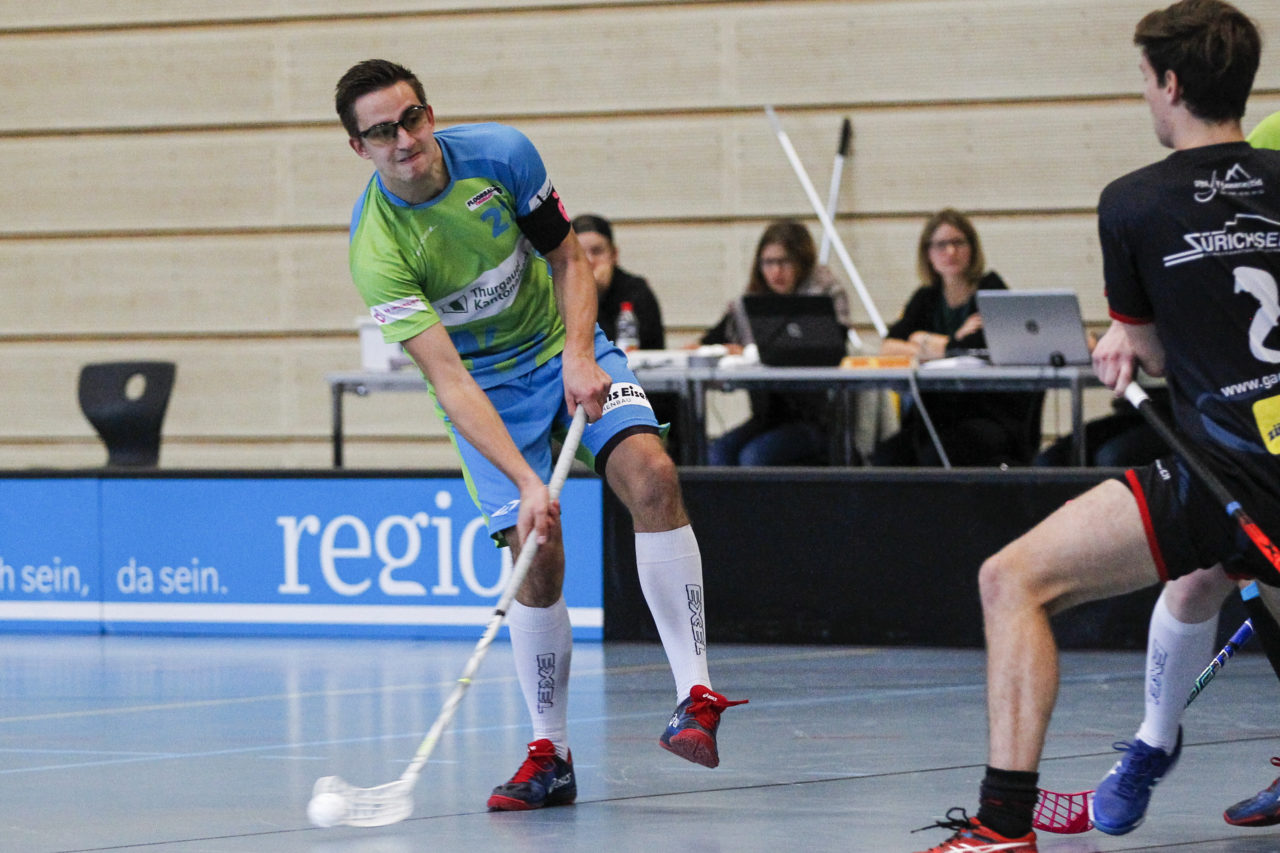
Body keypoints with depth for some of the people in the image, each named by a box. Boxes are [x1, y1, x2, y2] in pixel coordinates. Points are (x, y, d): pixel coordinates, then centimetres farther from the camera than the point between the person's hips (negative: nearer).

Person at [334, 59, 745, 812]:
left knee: (651, 476, -23)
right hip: (485, 389, -2)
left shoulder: (501, 155, -17)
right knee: (538, 558, -14)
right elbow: (448, 378, -30)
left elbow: (569, 259, -2)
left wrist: (580, 355, -20)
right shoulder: (377, 251, -25)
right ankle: (551, 755, 3)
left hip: (566, 350, 2)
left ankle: (697, 697, -24)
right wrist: (525, 482, -39)